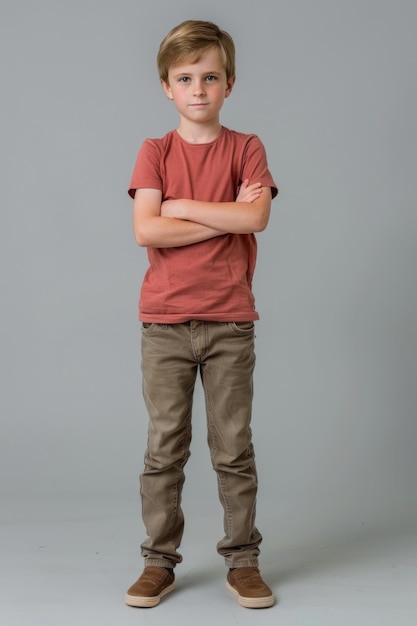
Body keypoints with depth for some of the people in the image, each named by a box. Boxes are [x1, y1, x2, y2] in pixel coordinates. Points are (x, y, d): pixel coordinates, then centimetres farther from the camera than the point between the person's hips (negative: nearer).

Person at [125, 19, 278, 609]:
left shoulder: (247, 149, 6)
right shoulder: (154, 152, 5)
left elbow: (255, 217, -13)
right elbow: (146, 230, -10)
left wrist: (181, 206, -9)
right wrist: (225, 218, -11)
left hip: (229, 322, 0)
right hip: (164, 322, 0)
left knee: (234, 448, 6)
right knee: (165, 447, 5)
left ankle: (242, 561, 17)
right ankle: (159, 562, 16)